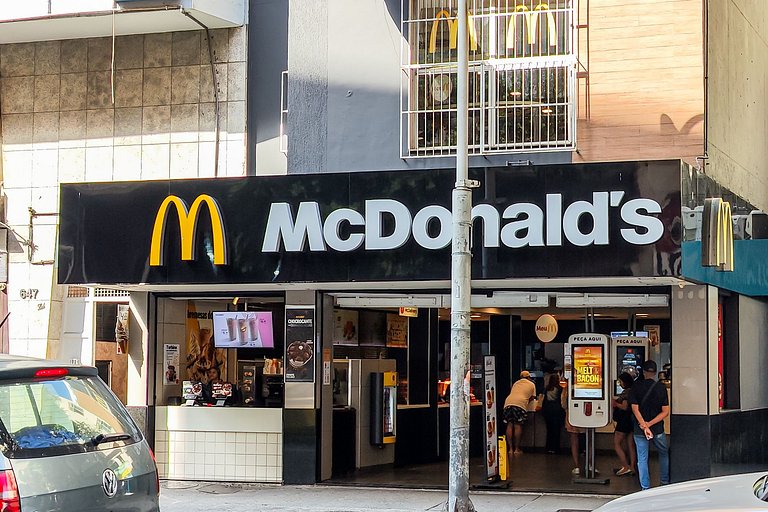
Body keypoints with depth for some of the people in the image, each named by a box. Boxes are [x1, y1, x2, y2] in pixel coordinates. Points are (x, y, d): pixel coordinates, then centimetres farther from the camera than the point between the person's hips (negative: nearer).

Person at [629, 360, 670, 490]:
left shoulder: (635, 387, -5)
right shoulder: (661, 387, -4)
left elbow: (635, 409, -12)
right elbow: (665, 412, -8)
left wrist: (644, 425, -16)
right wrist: (650, 424, -11)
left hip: (639, 430, 0)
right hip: (658, 429, 0)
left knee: (642, 459, 6)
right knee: (664, 454, 20)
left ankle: (645, 488, 6)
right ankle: (665, 483, 22)